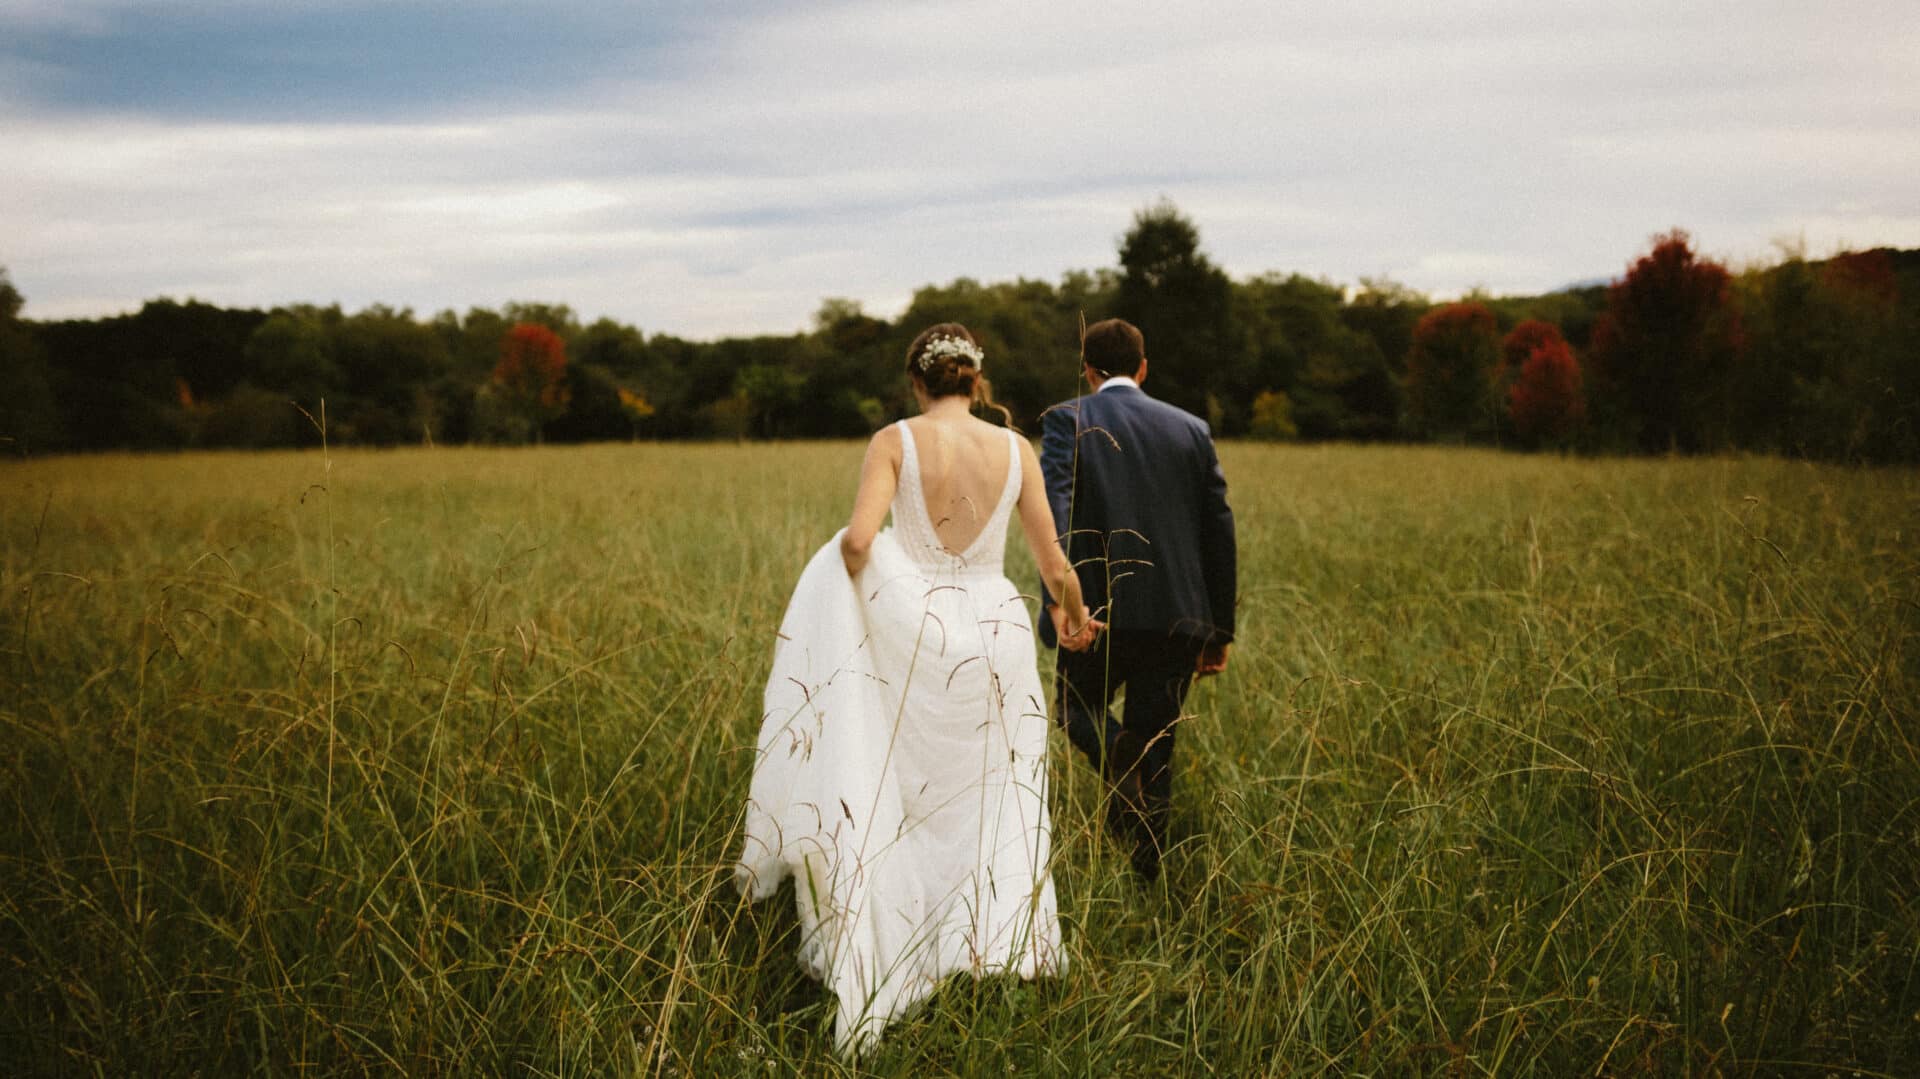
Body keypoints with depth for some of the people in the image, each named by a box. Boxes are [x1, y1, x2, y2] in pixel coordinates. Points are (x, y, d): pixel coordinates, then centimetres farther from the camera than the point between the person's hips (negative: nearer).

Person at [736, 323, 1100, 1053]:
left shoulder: (895, 441, -6)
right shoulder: (1017, 450, 1)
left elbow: (858, 541, -19)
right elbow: (1055, 566, 4)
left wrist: (850, 572, 4)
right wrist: (1075, 619, 23)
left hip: (915, 634, -2)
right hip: (996, 634, 3)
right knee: (994, 815, 17)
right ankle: (1002, 952, 21)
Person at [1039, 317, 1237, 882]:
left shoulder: (1068, 421, 0)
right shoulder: (1192, 428, 10)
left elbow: (1054, 504, -18)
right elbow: (1219, 531, 8)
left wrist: (1058, 596, -27)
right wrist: (1219, 628, 14)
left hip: (1100, 611, -3)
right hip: (1178, 618, 3)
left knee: (1078, 706, 23)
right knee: (1156, 746, 14)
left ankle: (1122, 763, -8)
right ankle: (1146, 880, 16)